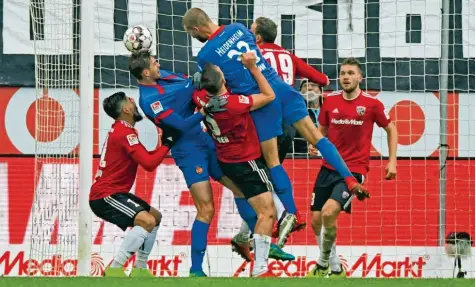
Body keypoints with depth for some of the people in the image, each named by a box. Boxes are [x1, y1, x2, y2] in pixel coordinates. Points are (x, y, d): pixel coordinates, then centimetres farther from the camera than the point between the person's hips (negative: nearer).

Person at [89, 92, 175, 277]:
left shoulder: (119, 130, 16)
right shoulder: (125, 133, -17)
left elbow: (145, 157, 20)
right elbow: (149, 164, -22)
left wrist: (163, 145, 6)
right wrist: (167, 144, -10)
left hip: (112, 192, 11)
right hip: (105, 196, -11)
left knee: (155, 216, 21)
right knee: (147, 221, -27)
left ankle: (139, 269, 22)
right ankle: (114, 270, -25)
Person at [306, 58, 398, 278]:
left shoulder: (371, 104, -6)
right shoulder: (330, 101, 4)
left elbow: (391, 130, 9)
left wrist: (392, 161, 3)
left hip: (354, 170, -5)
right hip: (328, 168, 5)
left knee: (329, 212, -24)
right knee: (316, 220, 4)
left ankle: (323, 264, -3)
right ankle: (335, 268, 24)